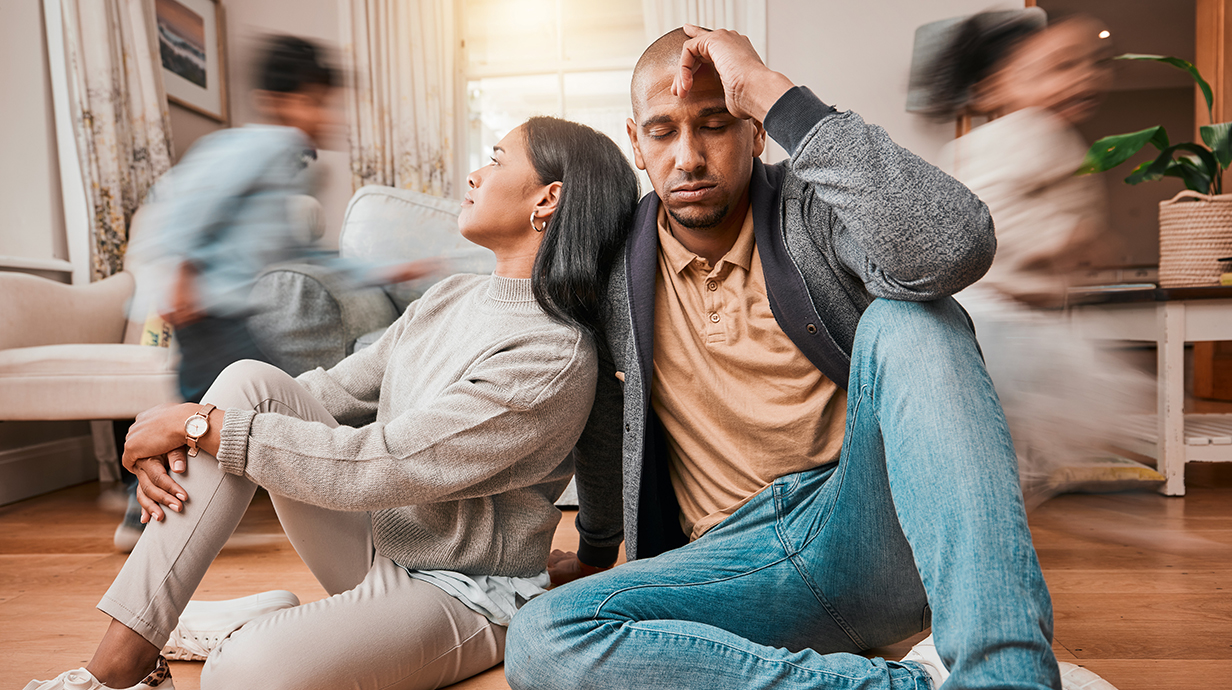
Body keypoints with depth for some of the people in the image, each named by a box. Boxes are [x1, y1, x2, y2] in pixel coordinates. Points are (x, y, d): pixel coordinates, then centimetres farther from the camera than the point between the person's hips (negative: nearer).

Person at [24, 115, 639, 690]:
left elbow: (376, 466, -25)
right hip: (375, 546, 8)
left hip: (459, 596, -7)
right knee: (249, 381, -9)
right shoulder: (447, 298, 6)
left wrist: (199, 423, -16)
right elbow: (332, 392, 7)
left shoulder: (553, 358, -22)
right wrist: (179, 441, -7)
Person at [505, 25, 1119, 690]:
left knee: (905, 319, -28)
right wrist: (595, 552, 35)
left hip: (878, 535, -2)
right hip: (740, 554, 3)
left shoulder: (813, 212, -5)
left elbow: (955, 247, -29)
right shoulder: (620, 267, 5)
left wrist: (774, 93, -22)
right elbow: (604, 427, 21)